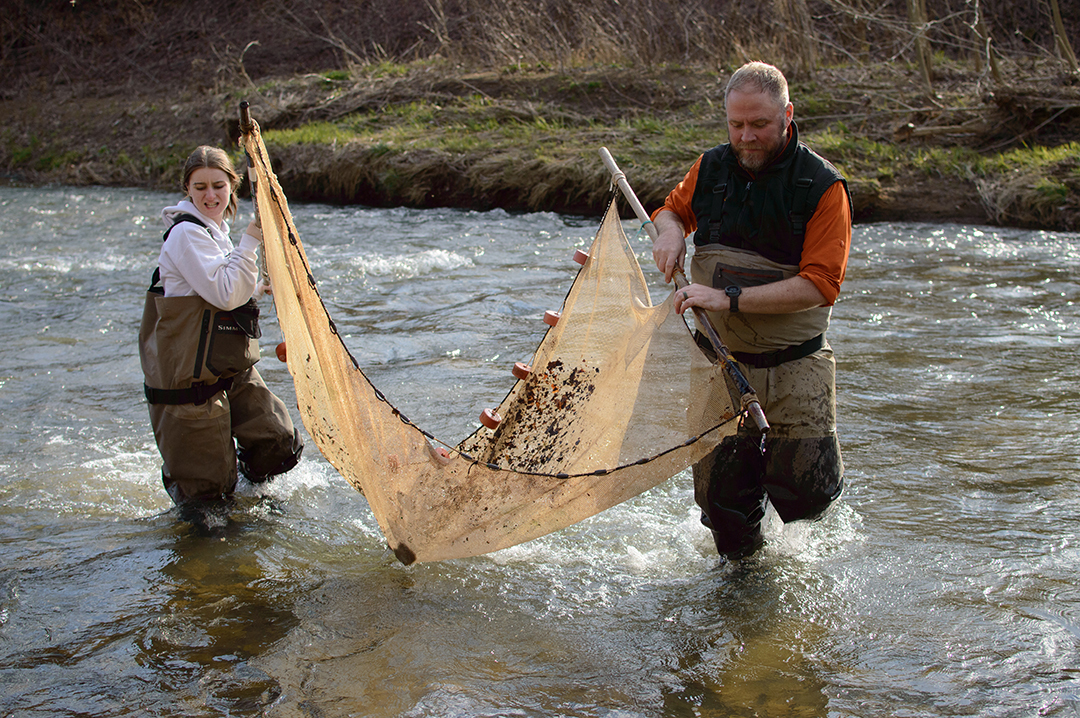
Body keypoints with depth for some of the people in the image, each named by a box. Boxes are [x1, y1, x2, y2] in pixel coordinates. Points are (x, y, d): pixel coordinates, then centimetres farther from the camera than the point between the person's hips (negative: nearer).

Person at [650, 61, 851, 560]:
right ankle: (743, 563, 34)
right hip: (721, 362, 3)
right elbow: (673, 208, 23)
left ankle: (791, 454, 29)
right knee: (719, 497, 2)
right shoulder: (711, 168, 3)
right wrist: (670, 230, -2)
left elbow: (819, 285, -17)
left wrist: (730, 298, -25)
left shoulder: (823, 187, -11)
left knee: (807, 493, -7)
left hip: (795, 365, -3)